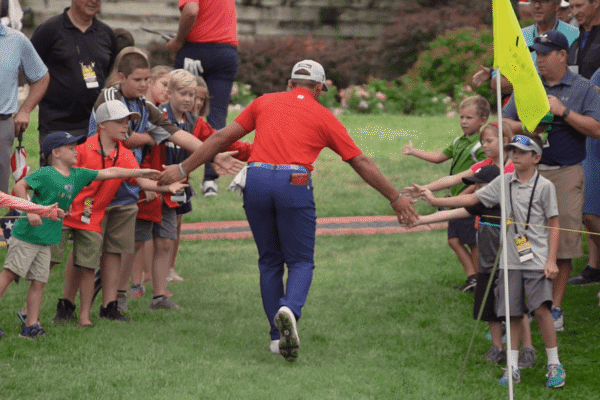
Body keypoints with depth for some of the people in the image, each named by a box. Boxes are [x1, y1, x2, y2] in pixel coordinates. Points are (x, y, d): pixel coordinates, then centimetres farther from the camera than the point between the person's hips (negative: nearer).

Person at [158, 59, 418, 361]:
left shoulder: (266, 102, 19)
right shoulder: (323, 116, 13)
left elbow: (222, 137, 17)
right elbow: (361, 162, 16)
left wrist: (183, 169, 23)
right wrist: (395, 198, 24)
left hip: (256, 180, 2)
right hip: (294, 183, -2)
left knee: (269, 260, 16)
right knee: (300, 261, 8)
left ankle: (277, 337, 13)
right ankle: (290, 309, -23)